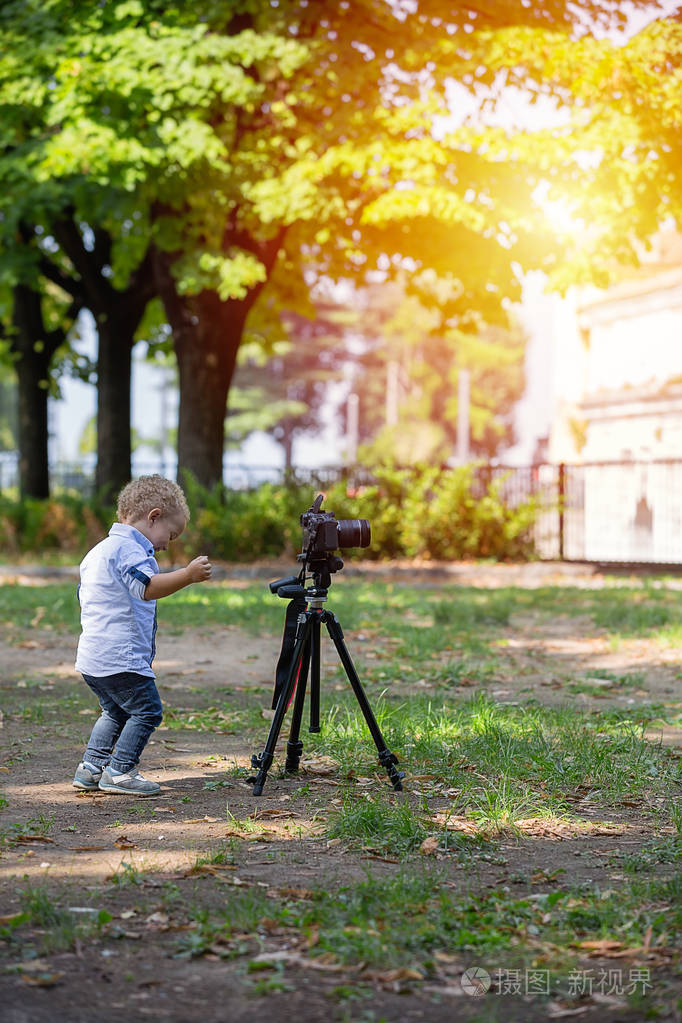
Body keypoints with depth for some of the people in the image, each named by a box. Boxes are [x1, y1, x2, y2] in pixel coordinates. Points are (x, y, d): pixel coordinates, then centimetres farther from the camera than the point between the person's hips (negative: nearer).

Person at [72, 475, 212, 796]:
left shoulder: (98, 551, 20)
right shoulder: (130, 548, -12)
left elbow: (84, 594, 31)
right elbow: (147, 587, -29)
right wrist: (188, 575, -34)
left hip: (91, 658, 10)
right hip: (121, 658, -10)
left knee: (116, 711, 21)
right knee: (146, 710, -4)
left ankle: (91, 767, 21)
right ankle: (119, 772, -4)